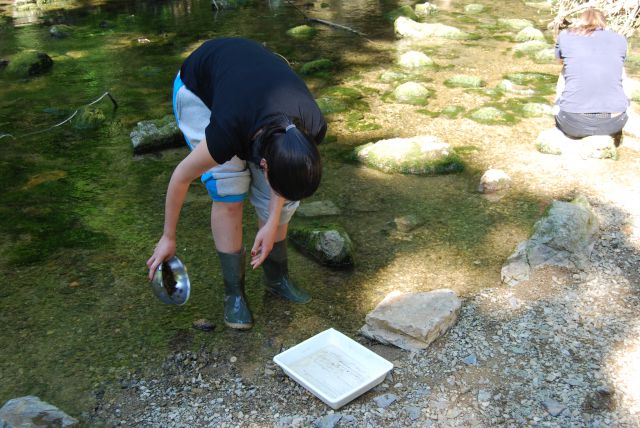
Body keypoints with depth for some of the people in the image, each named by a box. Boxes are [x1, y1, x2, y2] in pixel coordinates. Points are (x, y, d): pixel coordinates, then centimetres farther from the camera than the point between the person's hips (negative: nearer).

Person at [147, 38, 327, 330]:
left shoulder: (313, 128, -31)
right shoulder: (228, 134, -41)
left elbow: (286, 168, -8)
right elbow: (181, 177, -23)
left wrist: (273, 222, -12)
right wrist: (168, 237, -10)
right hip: (198, 90, -4)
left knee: (281, 197, -4)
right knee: (229, 195, -15)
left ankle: (277, 278, 17)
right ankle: (234, 293, 2)